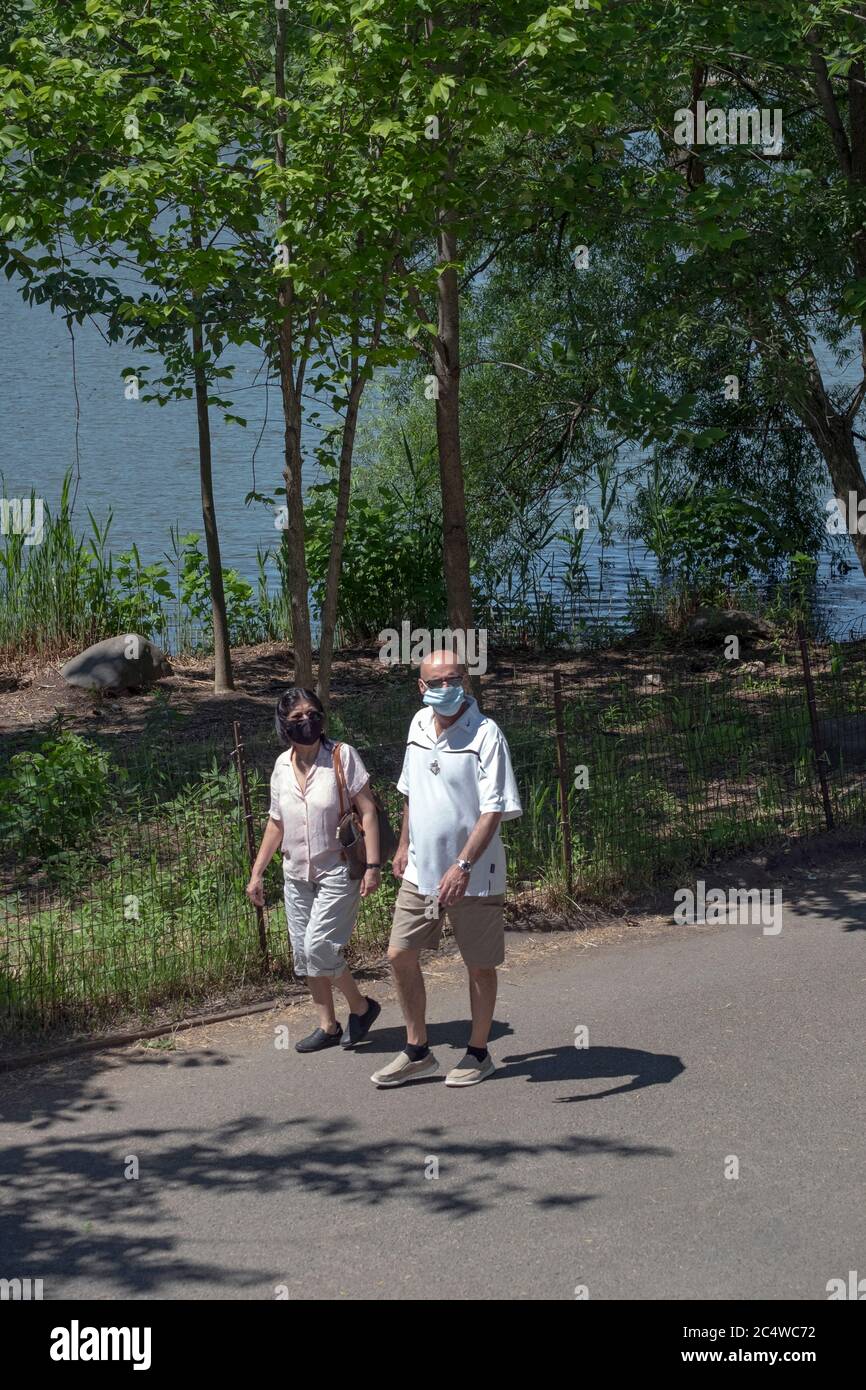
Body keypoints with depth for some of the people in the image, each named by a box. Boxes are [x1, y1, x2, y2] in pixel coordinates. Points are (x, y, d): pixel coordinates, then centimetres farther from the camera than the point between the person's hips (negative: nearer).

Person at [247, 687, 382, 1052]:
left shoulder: (341, 755, -10)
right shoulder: (282, 765, 5)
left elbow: (368, 810, -10)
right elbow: (276, 823, 14)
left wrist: (372, 865, -17)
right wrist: (257, 873, 12)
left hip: (337, 871, -6)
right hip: (296, 875, 6)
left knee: (318, 947, -14)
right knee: (304, 953, 7)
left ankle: (361, 1007, 8)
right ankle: (328, 1026, 20)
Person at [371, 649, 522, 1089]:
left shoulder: (485, 734, -17)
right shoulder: (419, 724, 5)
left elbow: (493, 810, -23)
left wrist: (463, 865, -31)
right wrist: (403, 846, 18)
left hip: (472, 876, -6)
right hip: (420, 870, 6)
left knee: (479, 966, 8)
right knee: (400, 955, 5)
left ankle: (478, 1053, 25)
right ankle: (417, 1052, 19)